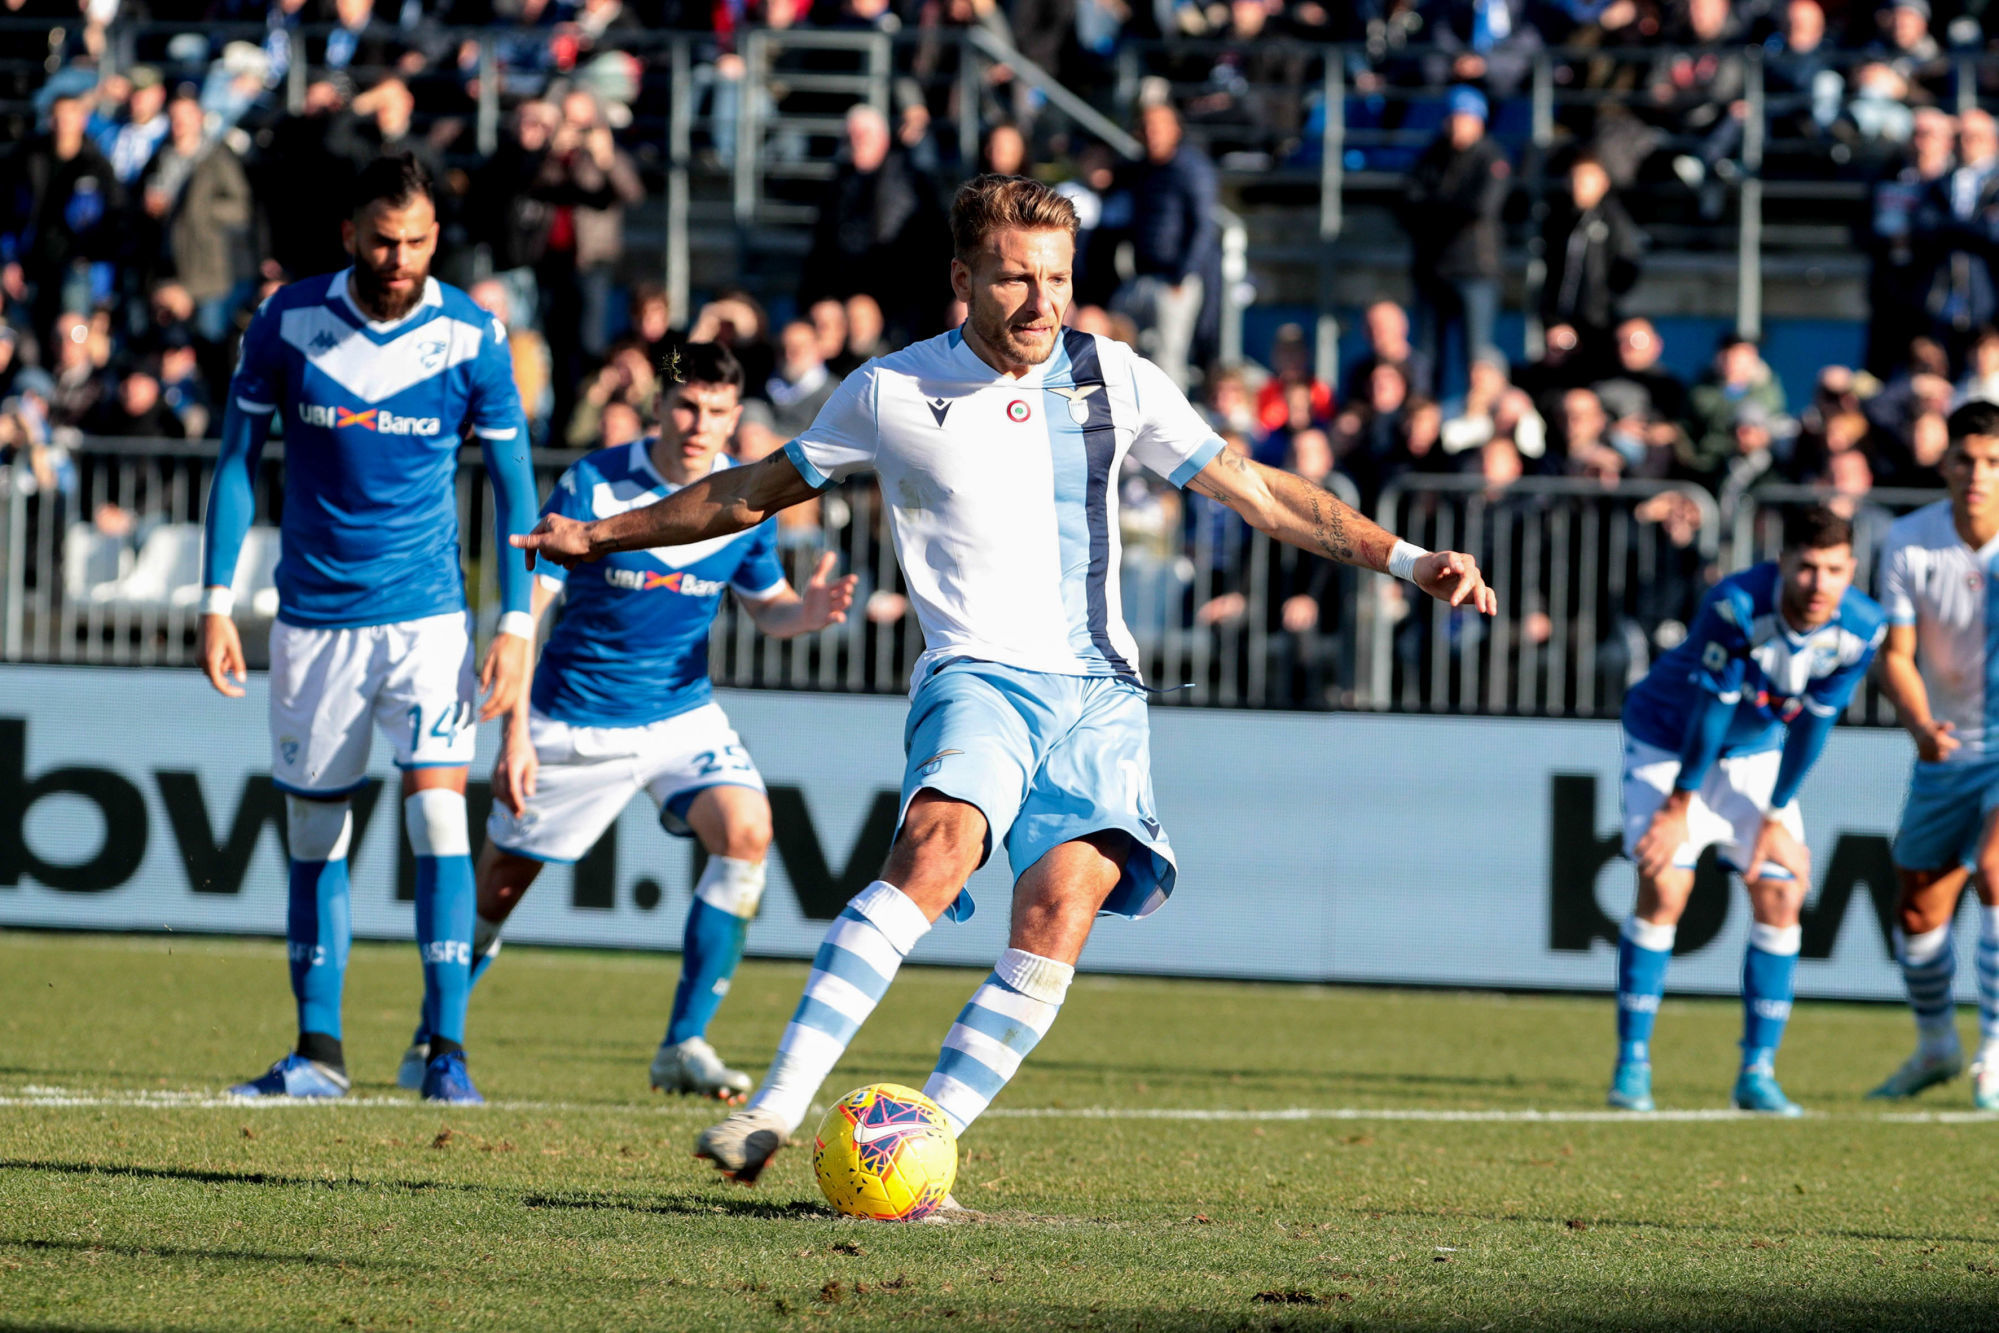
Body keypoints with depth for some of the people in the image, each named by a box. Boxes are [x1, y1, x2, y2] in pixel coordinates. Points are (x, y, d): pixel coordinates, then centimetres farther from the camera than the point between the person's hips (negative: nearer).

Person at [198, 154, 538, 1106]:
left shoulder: (471, 337, -7)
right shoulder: (289, 322, -6)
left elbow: (511, 483, 2)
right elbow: (238, 458, 3)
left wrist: (516, 624, -4)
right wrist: (217, 601, -2)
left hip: (427, 614, -2)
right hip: (313, 620, 2)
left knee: (438, 807, -15)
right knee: (315, 830, 7)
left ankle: (447, 1048, -12)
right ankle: (318, 1051, 17)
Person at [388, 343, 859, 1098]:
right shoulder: (593, 485, -16)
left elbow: (763, 604, 10)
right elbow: (525, 606, -13)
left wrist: (803, 612, -16)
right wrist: (515, 735, -19)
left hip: (681, 712, 2)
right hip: (574, 718, -2)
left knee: (745, 830, -22)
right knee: (500, 885, 5)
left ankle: (684, 1047, -16)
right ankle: (431, 1039, 30)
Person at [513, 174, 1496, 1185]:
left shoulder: (1114, 379, 9)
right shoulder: (893, 392, 4)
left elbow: (1256, 491, 13)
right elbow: (754, 491, 18)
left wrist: (1405, 560, 5)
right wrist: (603, 535, 22)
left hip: (1099, 692, 3)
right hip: (979, 675, -3)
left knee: (1059, 911, -20)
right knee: (938, 844, -32)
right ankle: (776, 1106, -36)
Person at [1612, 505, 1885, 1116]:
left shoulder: (1860, 628, -20)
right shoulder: (1735, 607, -34)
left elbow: (1813, 722, -9)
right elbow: (1710, 706, -25)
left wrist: (1776, 815, -4)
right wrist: (1681, 802, -15)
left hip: (1756, 753, 4)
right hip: (1670, 739, -4)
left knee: (1780, 895, -6)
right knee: (1663, 887, -17)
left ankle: (1758, 1072, 2)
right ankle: (1632, 1065, -8)